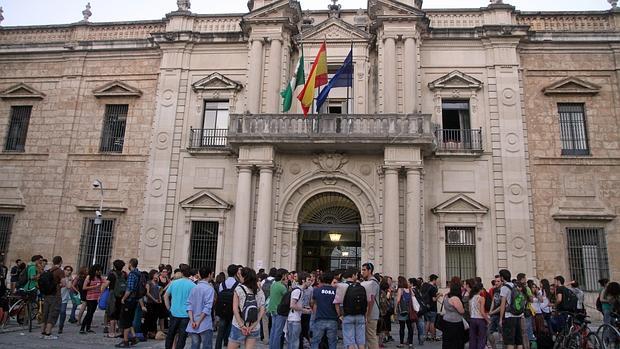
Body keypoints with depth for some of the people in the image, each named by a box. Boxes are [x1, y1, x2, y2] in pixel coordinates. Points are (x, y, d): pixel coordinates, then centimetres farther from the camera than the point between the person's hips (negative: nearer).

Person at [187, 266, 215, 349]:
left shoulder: (194, 288, 7)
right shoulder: (209, 289, -11)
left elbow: (189, 305, 2)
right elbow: (207, 307, -17)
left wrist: (192, 321, -3)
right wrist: (199, 322, -11)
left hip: (193, 325, 6)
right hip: (205, 325, -6)